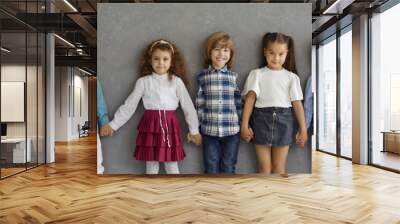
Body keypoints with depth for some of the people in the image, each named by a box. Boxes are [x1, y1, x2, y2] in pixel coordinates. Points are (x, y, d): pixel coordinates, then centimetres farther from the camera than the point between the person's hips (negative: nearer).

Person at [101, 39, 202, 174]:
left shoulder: (176, 81, 1)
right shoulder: (143, 81, 2)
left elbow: (188, 105, 3)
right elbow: (129, 105, 5)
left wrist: (194, 130, 5)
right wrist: (113, 124, 3)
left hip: (170, 126, 0)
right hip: (150, 126, 0)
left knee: (172, 167, 9)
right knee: (151, 167, 10)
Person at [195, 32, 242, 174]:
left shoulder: (234, 76, 3)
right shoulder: (202, 76, 1)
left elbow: (239, 103, 5)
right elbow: (199, 103, 2)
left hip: (232, 130, 1)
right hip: (209, 130, 0)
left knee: (228, 168, 13)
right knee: (211, 168, 11)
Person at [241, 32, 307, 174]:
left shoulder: (291, 77, 9)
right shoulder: (257, 74, 5)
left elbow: (297, 103, 5)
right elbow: (250, 99, -4)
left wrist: (303, 129, 1)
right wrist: (244, 125, -12)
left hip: (283, 120, 1)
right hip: (262, 119, -1)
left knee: (279, 167, 9)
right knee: (264, 167, 7)